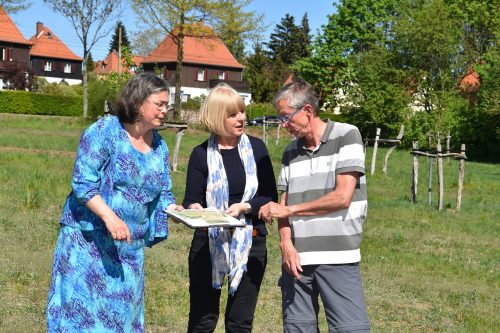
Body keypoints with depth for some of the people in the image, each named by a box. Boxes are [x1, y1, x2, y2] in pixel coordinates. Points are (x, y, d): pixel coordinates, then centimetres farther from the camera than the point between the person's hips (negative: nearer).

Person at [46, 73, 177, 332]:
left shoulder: (159, 147, 9)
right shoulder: (105, 131, -9)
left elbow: (163, 195, 11)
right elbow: (83, 182, -15)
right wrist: (109, 216, -27)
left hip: (130, 247, 6)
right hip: (89, 239, -6)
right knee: (81, 311, -4)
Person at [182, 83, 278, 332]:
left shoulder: (256, 148, 2)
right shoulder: (202, 154, -1)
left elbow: (271, 197, 1)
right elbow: (191, 200, -2)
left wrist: (244, 208, -17)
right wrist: (195, 209, -24)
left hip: (250, 242, 1)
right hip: (208, 242, -1)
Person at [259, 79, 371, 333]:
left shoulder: (346, 136, -2)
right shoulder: (290, 152, 13)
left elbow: (342, 197, -10)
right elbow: (283, 206, 11)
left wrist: (288, 209, -3)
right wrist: (286, 243, -8)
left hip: (338, 258, -5)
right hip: (296, 257, 5)